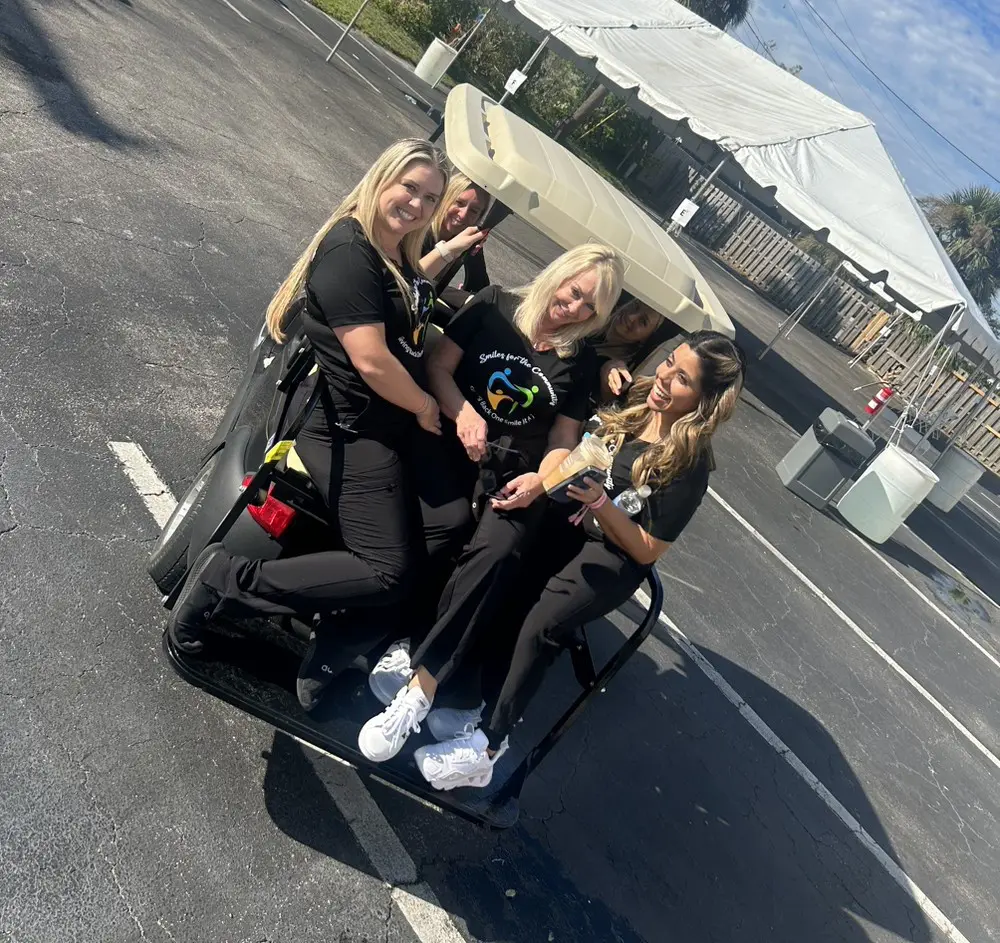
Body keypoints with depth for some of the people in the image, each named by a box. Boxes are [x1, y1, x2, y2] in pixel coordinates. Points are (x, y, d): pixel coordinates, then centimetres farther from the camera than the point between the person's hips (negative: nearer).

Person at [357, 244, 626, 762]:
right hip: (453, 444, 0)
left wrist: (540, 480, -11)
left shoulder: (581, 363, 11)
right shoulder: (494, 307, 7)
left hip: (515, 473, 1)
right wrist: (462, 411, -15)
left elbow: (563, 441, 9)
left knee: (492, 552, -27)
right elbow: (438, 364, 4)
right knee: (448, 521, -31)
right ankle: (396, 638, -11)